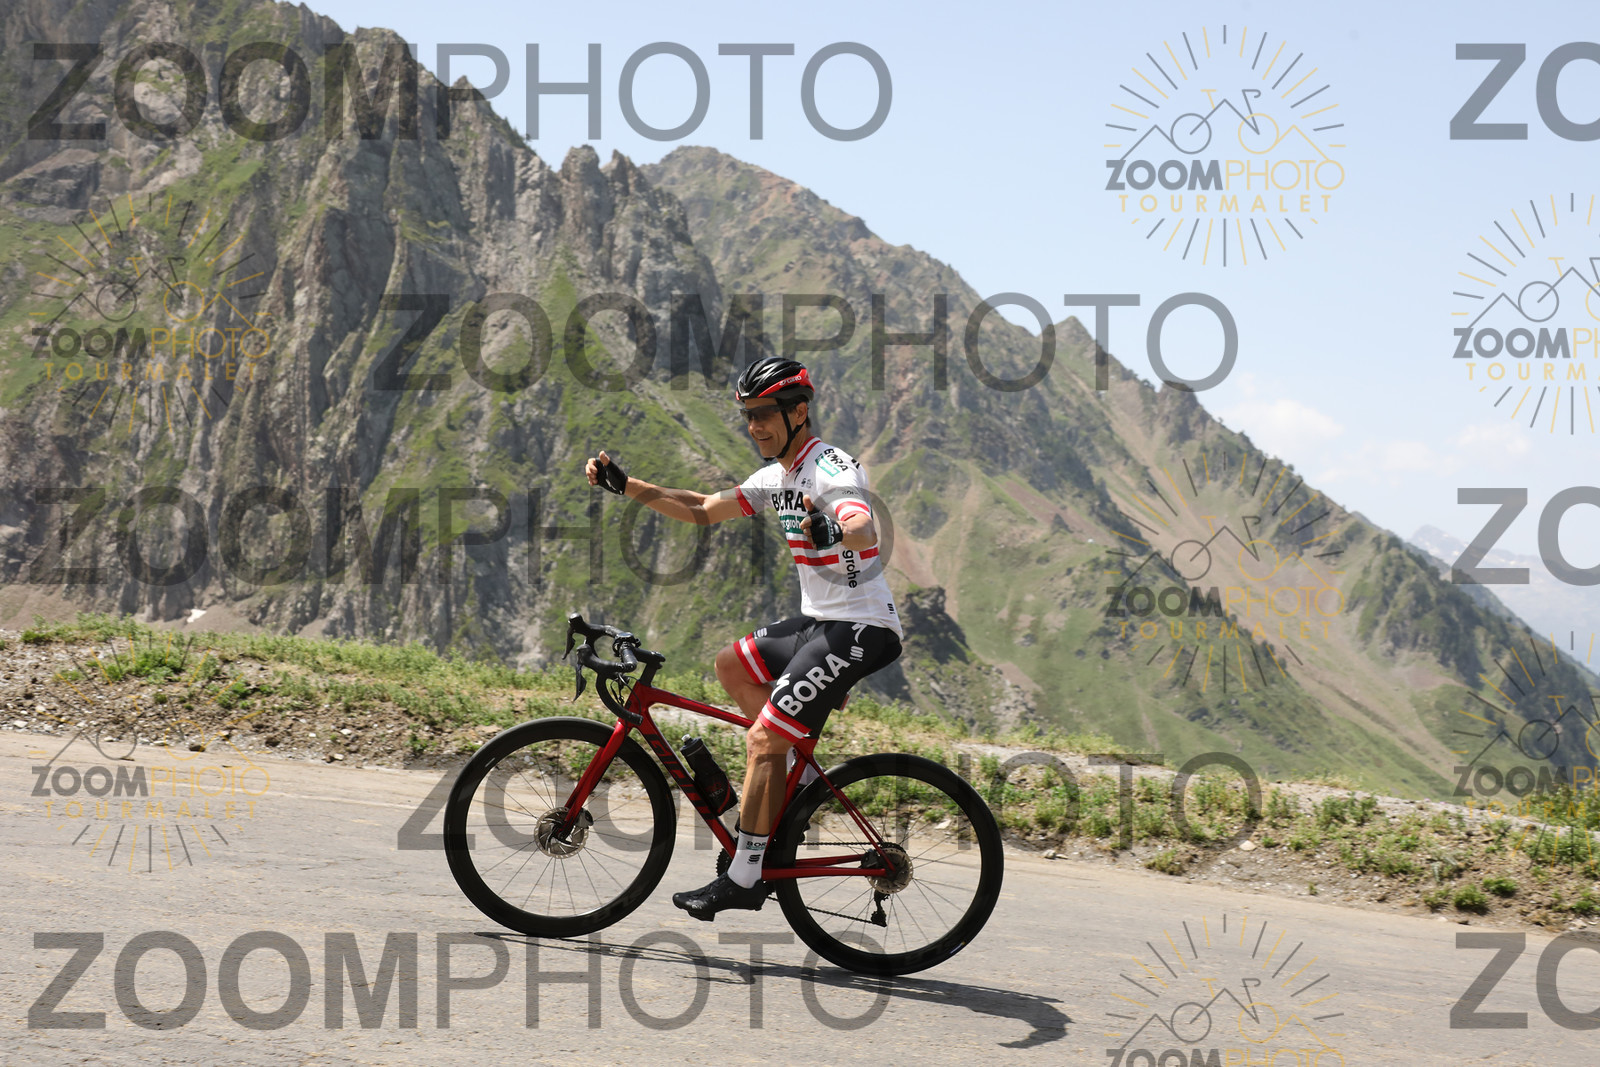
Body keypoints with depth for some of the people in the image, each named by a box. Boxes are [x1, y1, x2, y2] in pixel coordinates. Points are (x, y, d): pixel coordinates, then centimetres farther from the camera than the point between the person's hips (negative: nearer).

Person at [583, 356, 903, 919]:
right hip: (820, 620, 10)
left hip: (860, 627, -10)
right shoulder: (777, 476, 12)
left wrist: (834, 531, -59)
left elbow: (863, 530, -36)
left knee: (762, 741, -13)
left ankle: (744, 880, -7)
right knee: (731, 665, 18)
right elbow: (703, 510, 18)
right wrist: (623, 484, 10)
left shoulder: (831, 467, -16)